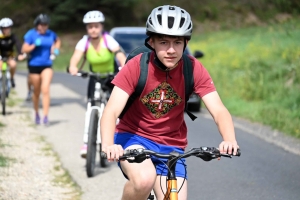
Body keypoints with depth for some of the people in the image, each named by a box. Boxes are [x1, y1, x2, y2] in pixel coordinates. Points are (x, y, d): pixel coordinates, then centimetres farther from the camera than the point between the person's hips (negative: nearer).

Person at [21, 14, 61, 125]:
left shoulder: (51, 34, 1)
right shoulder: (31, 34, -6)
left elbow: (58, 41, 23)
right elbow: (24, 49, -10)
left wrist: (56, 49, 5)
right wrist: (34, 45, -24)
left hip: (47, 65, 1)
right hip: (34, 65, -1)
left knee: (45, 89, -15)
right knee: (36, 92, 10)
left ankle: (46, 116, -16)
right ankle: (37, 113, 30)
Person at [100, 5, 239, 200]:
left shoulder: (193, 68, -13)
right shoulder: (136, 66, -18)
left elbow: (219, 110, -20)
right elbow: (111, 111, -26)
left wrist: (230, 140, -41)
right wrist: (108, 145, -47)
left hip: (171, 147, 3)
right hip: (134, 137, -3)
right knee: (145, 179, -33)